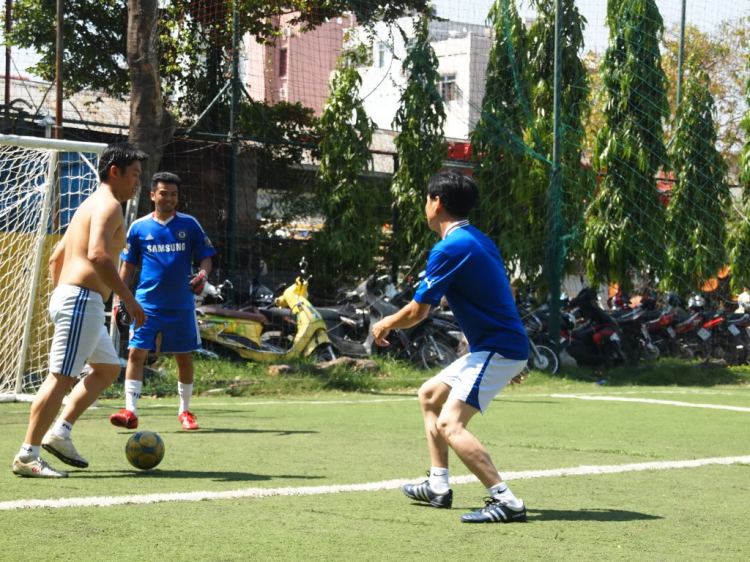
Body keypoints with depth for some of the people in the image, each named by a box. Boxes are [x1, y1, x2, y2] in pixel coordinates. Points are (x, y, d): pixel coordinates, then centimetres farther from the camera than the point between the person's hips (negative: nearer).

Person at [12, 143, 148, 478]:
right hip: (83, 300, -11)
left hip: (66, 296, 11)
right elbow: (97, 254, -26)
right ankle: (27, 456, -11)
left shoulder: (91, 205, 23)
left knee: (109, 368, 19)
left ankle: (59, 432, 14)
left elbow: (56, 257, 26)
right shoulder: (108, 205, -9)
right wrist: (128, 297, -23)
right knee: (62, 378, -11)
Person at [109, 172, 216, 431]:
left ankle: (185, 411, 23)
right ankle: (130, 411, -12)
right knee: (136, 352, -12)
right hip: (147, 304, 0)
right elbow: (128, 266, 10)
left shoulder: (189, 225, 3)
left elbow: (206, 257, 6)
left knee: (184, 358, 8)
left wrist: (202, 276, -15)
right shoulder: (139, 227, 3)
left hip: (181, 305, 0)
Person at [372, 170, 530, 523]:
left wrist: (385, 325, 9)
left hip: (496, 350, -10)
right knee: (429, 395, 22)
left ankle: (506, 501, -25)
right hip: (490, 348, 10)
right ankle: (438, 487, 26)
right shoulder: (479, 240, 14)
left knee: (450, 424, -19)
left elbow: (416, 312, -12)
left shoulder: (450, 248, -16)